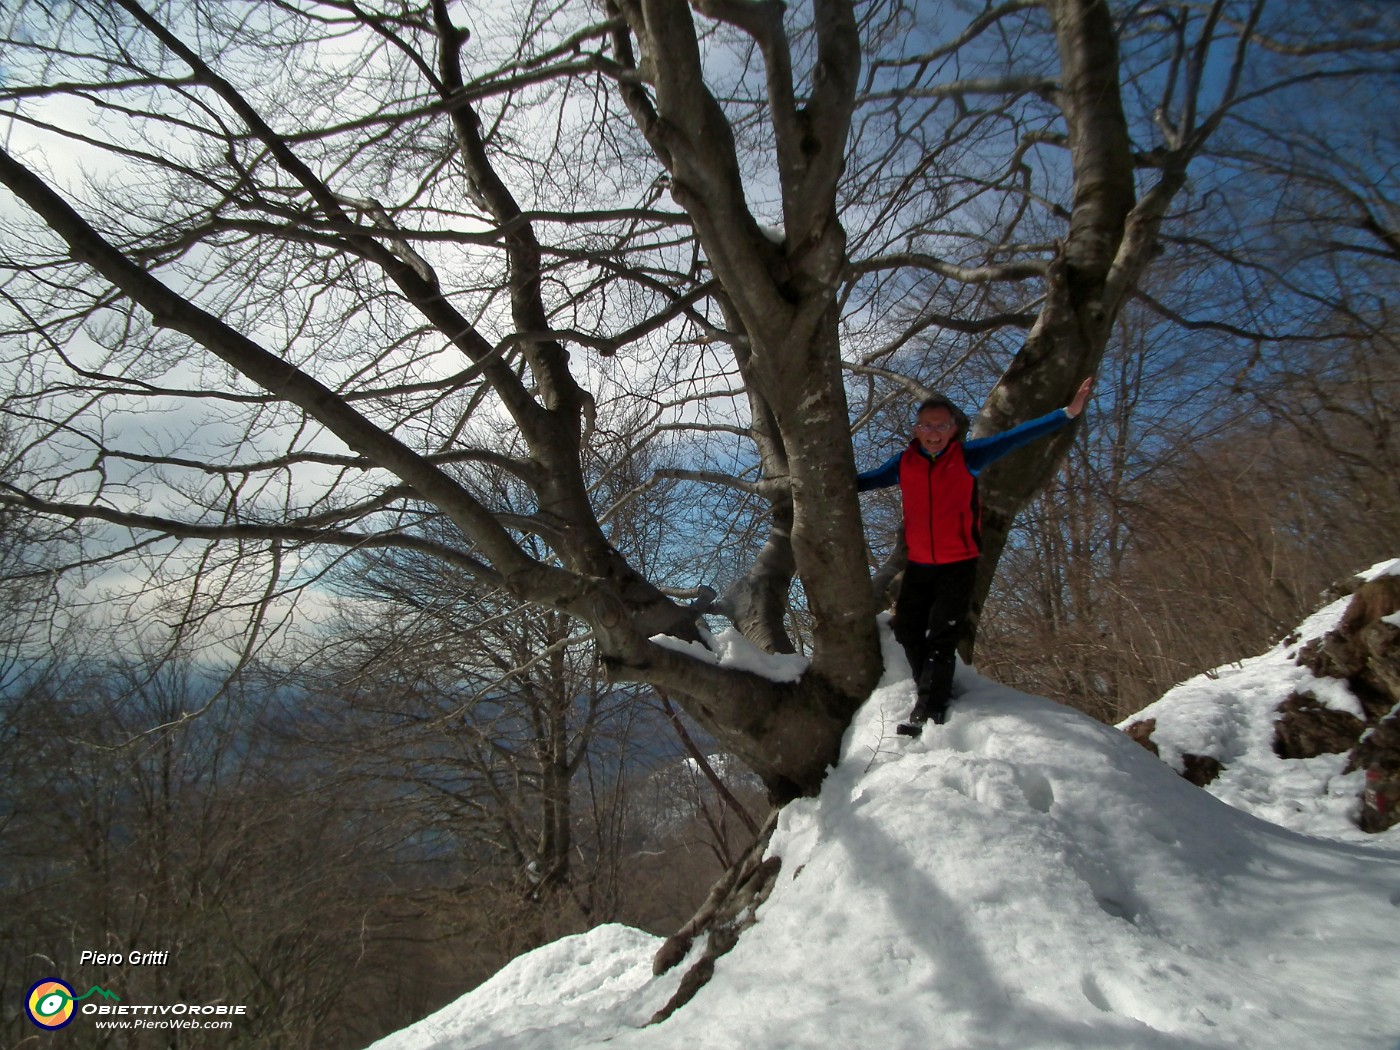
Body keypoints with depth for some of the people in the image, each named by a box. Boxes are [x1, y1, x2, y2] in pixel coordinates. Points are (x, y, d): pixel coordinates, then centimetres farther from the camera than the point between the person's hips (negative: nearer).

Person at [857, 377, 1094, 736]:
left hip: (958, 566, -4)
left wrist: (1067, 413, -12)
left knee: (941, 638, -8)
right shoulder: (904, 462, 0)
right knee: (907, 632, 12)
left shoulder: (967, 456, -7)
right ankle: (936, 692, 32)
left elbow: (1017, 436, -8)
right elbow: (866, 480, 12)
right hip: (918, 566, 4)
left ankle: (928, 712, 0)